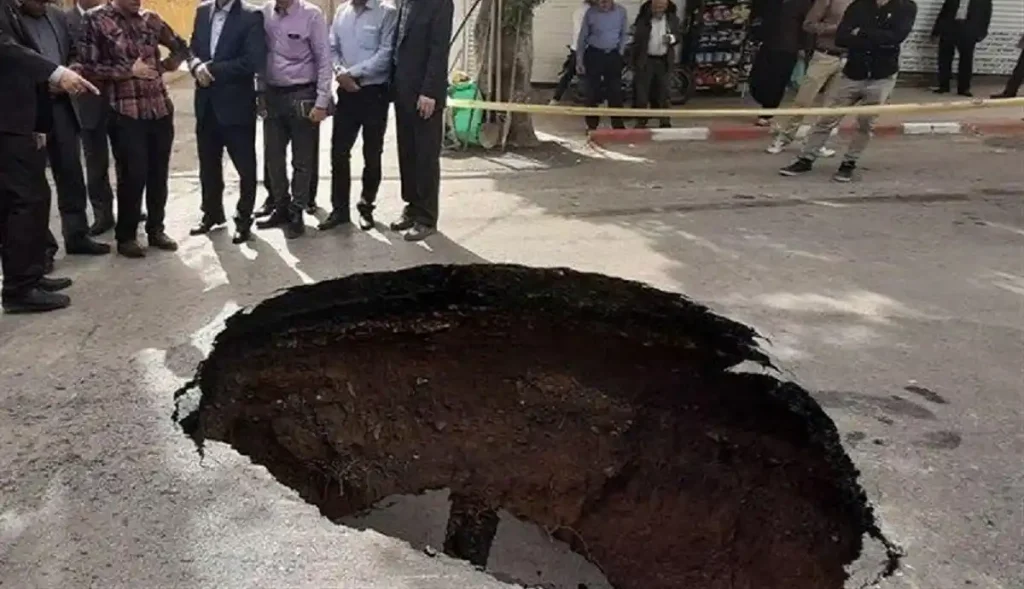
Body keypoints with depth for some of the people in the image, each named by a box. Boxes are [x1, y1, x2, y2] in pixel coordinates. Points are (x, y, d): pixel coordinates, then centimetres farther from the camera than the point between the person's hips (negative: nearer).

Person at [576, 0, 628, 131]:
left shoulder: (621, 11, -3)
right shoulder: (591, 12, -7)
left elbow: (625, 34, 9)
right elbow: (582, 37, -1)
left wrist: (620, 52, 4)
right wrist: (579, 61, -2)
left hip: (613, 55, 1)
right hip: (594, 54, -1)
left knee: (615, 91, 3)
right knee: (592, 91, 2)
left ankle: (618, 125, 11)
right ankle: (592, 125, 12)